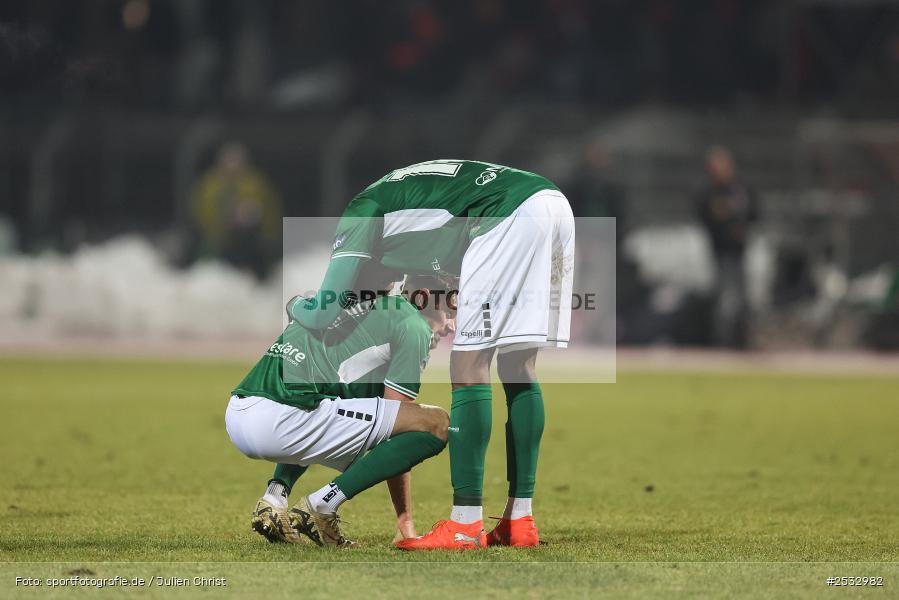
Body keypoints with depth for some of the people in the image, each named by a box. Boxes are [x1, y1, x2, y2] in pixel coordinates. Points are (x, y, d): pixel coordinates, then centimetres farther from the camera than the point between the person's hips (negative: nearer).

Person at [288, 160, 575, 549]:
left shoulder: (364, 211, 14)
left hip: (512, 212, -8)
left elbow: (324, 312, 8)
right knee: (518, 367, 14)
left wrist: (296, 307, 30)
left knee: (469, 367, -2)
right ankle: (520, 521, 15)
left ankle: (466, 526, -4)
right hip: (556, 201, 8)